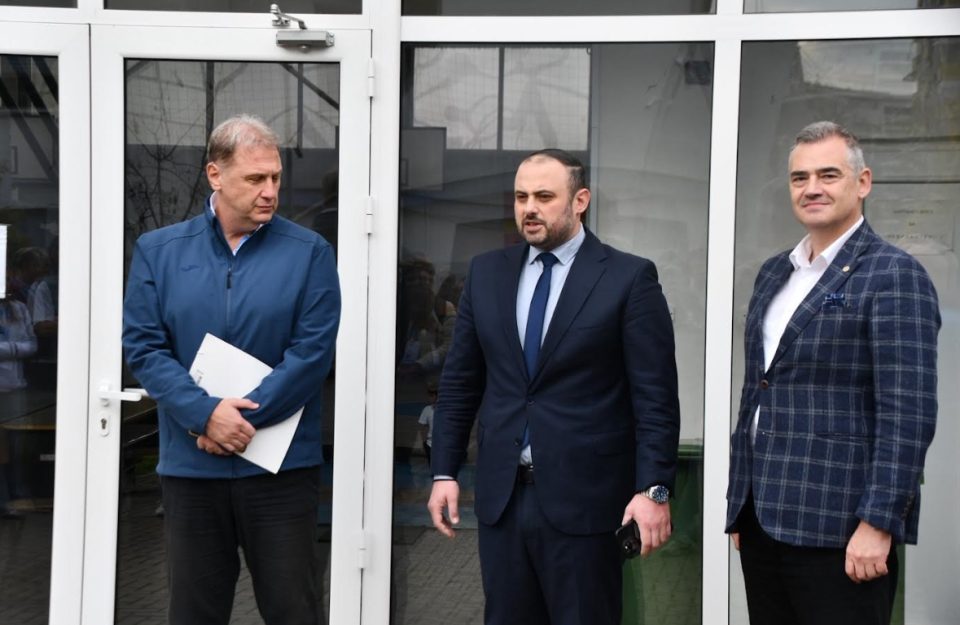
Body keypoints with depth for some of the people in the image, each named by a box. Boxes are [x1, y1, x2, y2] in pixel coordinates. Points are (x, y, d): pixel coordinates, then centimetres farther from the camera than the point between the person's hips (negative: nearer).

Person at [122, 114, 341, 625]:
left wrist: (242, 420, -13)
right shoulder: (158, 251, 4)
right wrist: (207, 414, -15)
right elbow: (142, 347, -2)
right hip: (190, 467, 2)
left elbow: (312, 352, -8)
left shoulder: (308, 252, -1)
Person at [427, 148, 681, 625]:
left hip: (585, 499, -4)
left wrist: (653, 488, -13)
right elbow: (459, 382, 12)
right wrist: (444, 471, 7)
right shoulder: (486, 273, 8)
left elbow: (655, 397, -7)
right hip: (501, 496, 4)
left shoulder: (629, 277, -5)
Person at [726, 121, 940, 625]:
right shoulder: (773, 274, 15)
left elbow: (909, 413, -15)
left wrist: (878, 524, -19)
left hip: (837, 529, -7)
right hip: (761, 518, 7)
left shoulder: (893, 275, -8)